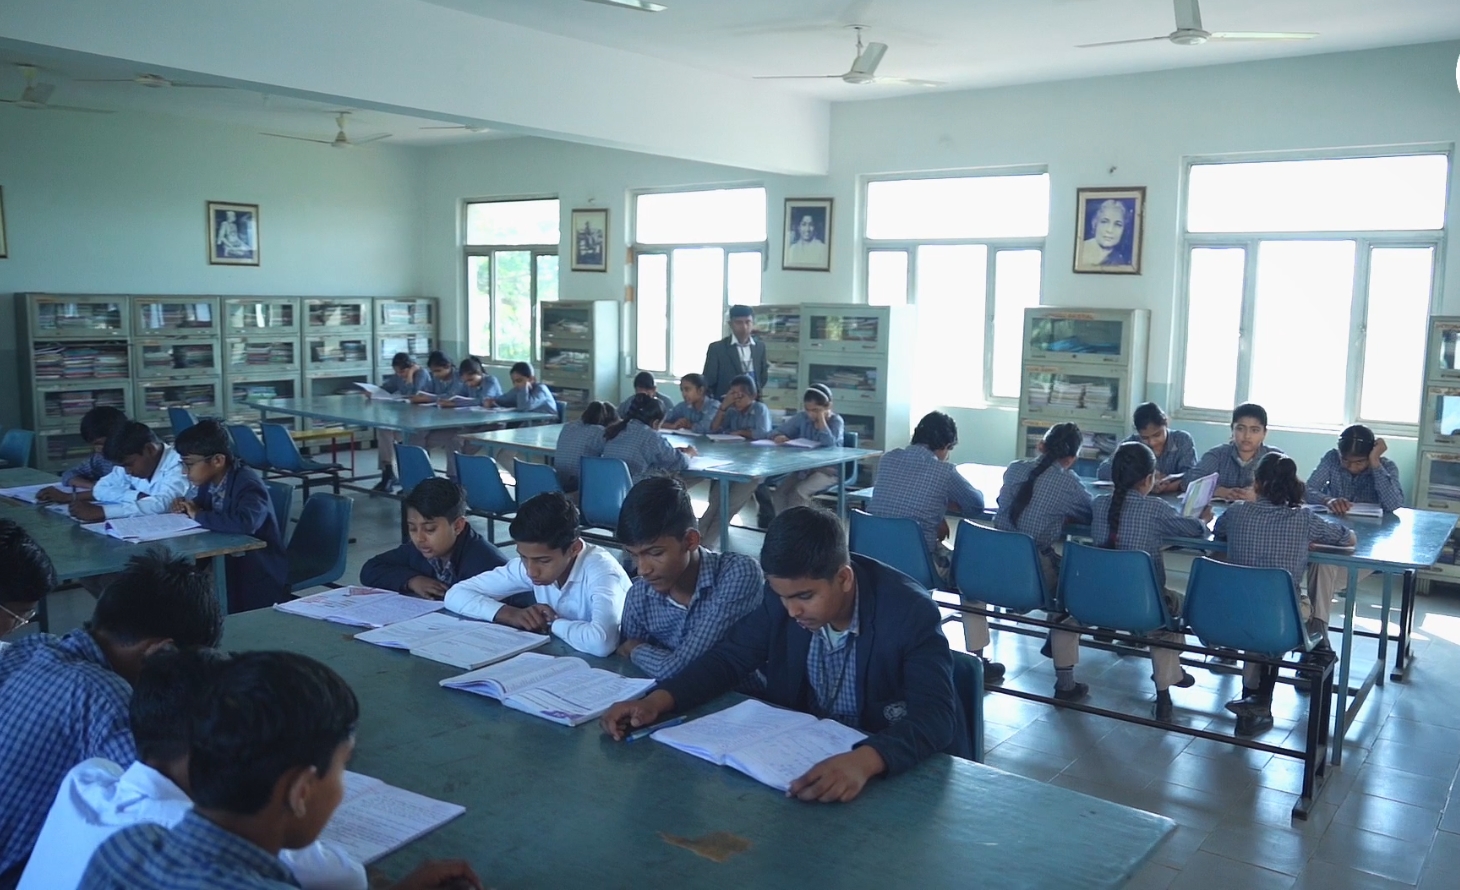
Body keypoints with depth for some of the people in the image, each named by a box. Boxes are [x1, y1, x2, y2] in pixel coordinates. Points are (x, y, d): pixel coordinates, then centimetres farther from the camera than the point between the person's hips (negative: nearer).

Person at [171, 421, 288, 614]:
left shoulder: (249, 485, -22)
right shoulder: (210, 480, 1)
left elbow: (245, 523, -40)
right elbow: (202, 506, 20)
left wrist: (198, 516, -25)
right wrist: (188, 507, -5)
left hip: (258, 575, -7)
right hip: (225, 565, 7)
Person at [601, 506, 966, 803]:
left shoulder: (912, 613, -25)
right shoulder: (787, 593, -10)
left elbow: (935, 717, -32)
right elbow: (729, 657, -2)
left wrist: (863, 760, -51)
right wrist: (657, 700, -19)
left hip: (901, 774, -3)